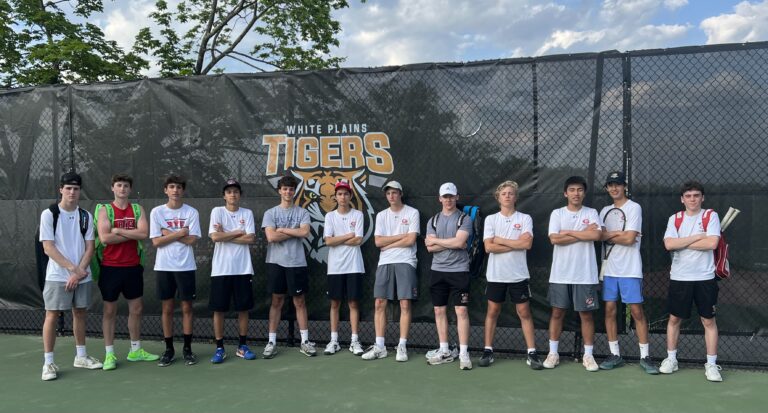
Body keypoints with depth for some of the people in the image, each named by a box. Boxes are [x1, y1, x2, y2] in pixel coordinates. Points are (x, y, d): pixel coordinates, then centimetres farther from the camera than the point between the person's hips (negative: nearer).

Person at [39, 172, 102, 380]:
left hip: (82, 276, 4)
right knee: (52, 315, -1)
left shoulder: (86, 216, 6)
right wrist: (72, 268, -16)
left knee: (80, 313, 11)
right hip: (57, 276, -4)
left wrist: (79, 272, -10)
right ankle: (48, 362, 7)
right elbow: (48, 248, -9)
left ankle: (81, 356, 22)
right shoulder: (49, 214, -4)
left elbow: (89, 247, 3)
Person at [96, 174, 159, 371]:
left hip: (133, 266, 4)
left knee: (136, 308, 10)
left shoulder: (137, 209, 6)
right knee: (110, 310, 5)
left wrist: (119, 230, -13)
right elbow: (104, 237, -17)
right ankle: (109, 354, 14)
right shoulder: (104, 209, -3)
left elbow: (144, 233, -10)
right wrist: (132, 234, -12)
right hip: (110, 267, -3)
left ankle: (135, 350, 24)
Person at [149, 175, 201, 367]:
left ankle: (187, 348, 15)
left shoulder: (191, 212, -1)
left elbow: (192, 240, -10)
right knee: (167, 308, 8)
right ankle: (169, 349, 18)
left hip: (185, 266, -1)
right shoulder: (157, 212, 1)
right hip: (164, 266, 1)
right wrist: (179, 233, -10)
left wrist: (169, 233, -8)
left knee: (186, 308, 5)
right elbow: (156, 241, -6)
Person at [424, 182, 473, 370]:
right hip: (438, 271, 5)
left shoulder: (464, 219, -2)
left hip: (459, 271, -4)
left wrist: (436, 240, -6)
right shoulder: (433, 220, 9)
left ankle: (464, 353, 2)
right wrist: (452, 243, -11)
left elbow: (459, 242, -17)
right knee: (439, 311, 9)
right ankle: (445, 351, 19)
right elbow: (430, 248, -2)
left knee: (461, 311, -4)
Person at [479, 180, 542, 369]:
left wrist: (500, 240, -9)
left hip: (518, 275, -1)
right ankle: (488, 351, 17)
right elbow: (489, 247, -9)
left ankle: (532, 353, 12)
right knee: (492, 312, 8)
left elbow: (527, 243, -14)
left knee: (524, 313, 4)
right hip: (496, 275, 1)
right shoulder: (490, 219, 2)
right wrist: (516, 245, -10)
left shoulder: (525, 218, 1)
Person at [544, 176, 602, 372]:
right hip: (560, 274, 1)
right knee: (557, 313, 7)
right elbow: (554, 239, -11)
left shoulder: (591, 213, 3)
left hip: (585, 275, 0)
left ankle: (588, 355, 18)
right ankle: (553, 353, 17)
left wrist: (568, 232, -11)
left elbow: (597, 235, -15)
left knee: (586, 314, 6)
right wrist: (584, 233, -9)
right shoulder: (557, 213, 3)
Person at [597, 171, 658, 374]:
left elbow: (630, 238, -14)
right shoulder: (605, 211, 13)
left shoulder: (634, 208, -4)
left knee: (637, 311, -1)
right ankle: (615, 355, 15)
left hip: (630, 270, -5)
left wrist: (608, 235, -2)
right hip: (609, 268, 5)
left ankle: (644, 357, 8)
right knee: (610, 310, 5)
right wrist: (619, 234, -12)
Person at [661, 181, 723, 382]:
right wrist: (697, 237, -12)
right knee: (674, 319, 9)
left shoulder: (711, 216, -1)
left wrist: (682, 243, -11)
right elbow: (669, 244, -10)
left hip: (705, 278, -2)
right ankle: (671, 359, 21)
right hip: (679, 278, 2)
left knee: (709, 320, 5)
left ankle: (711, 364, 15)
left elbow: (712, 243, -16)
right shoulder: (675, 219, 5)